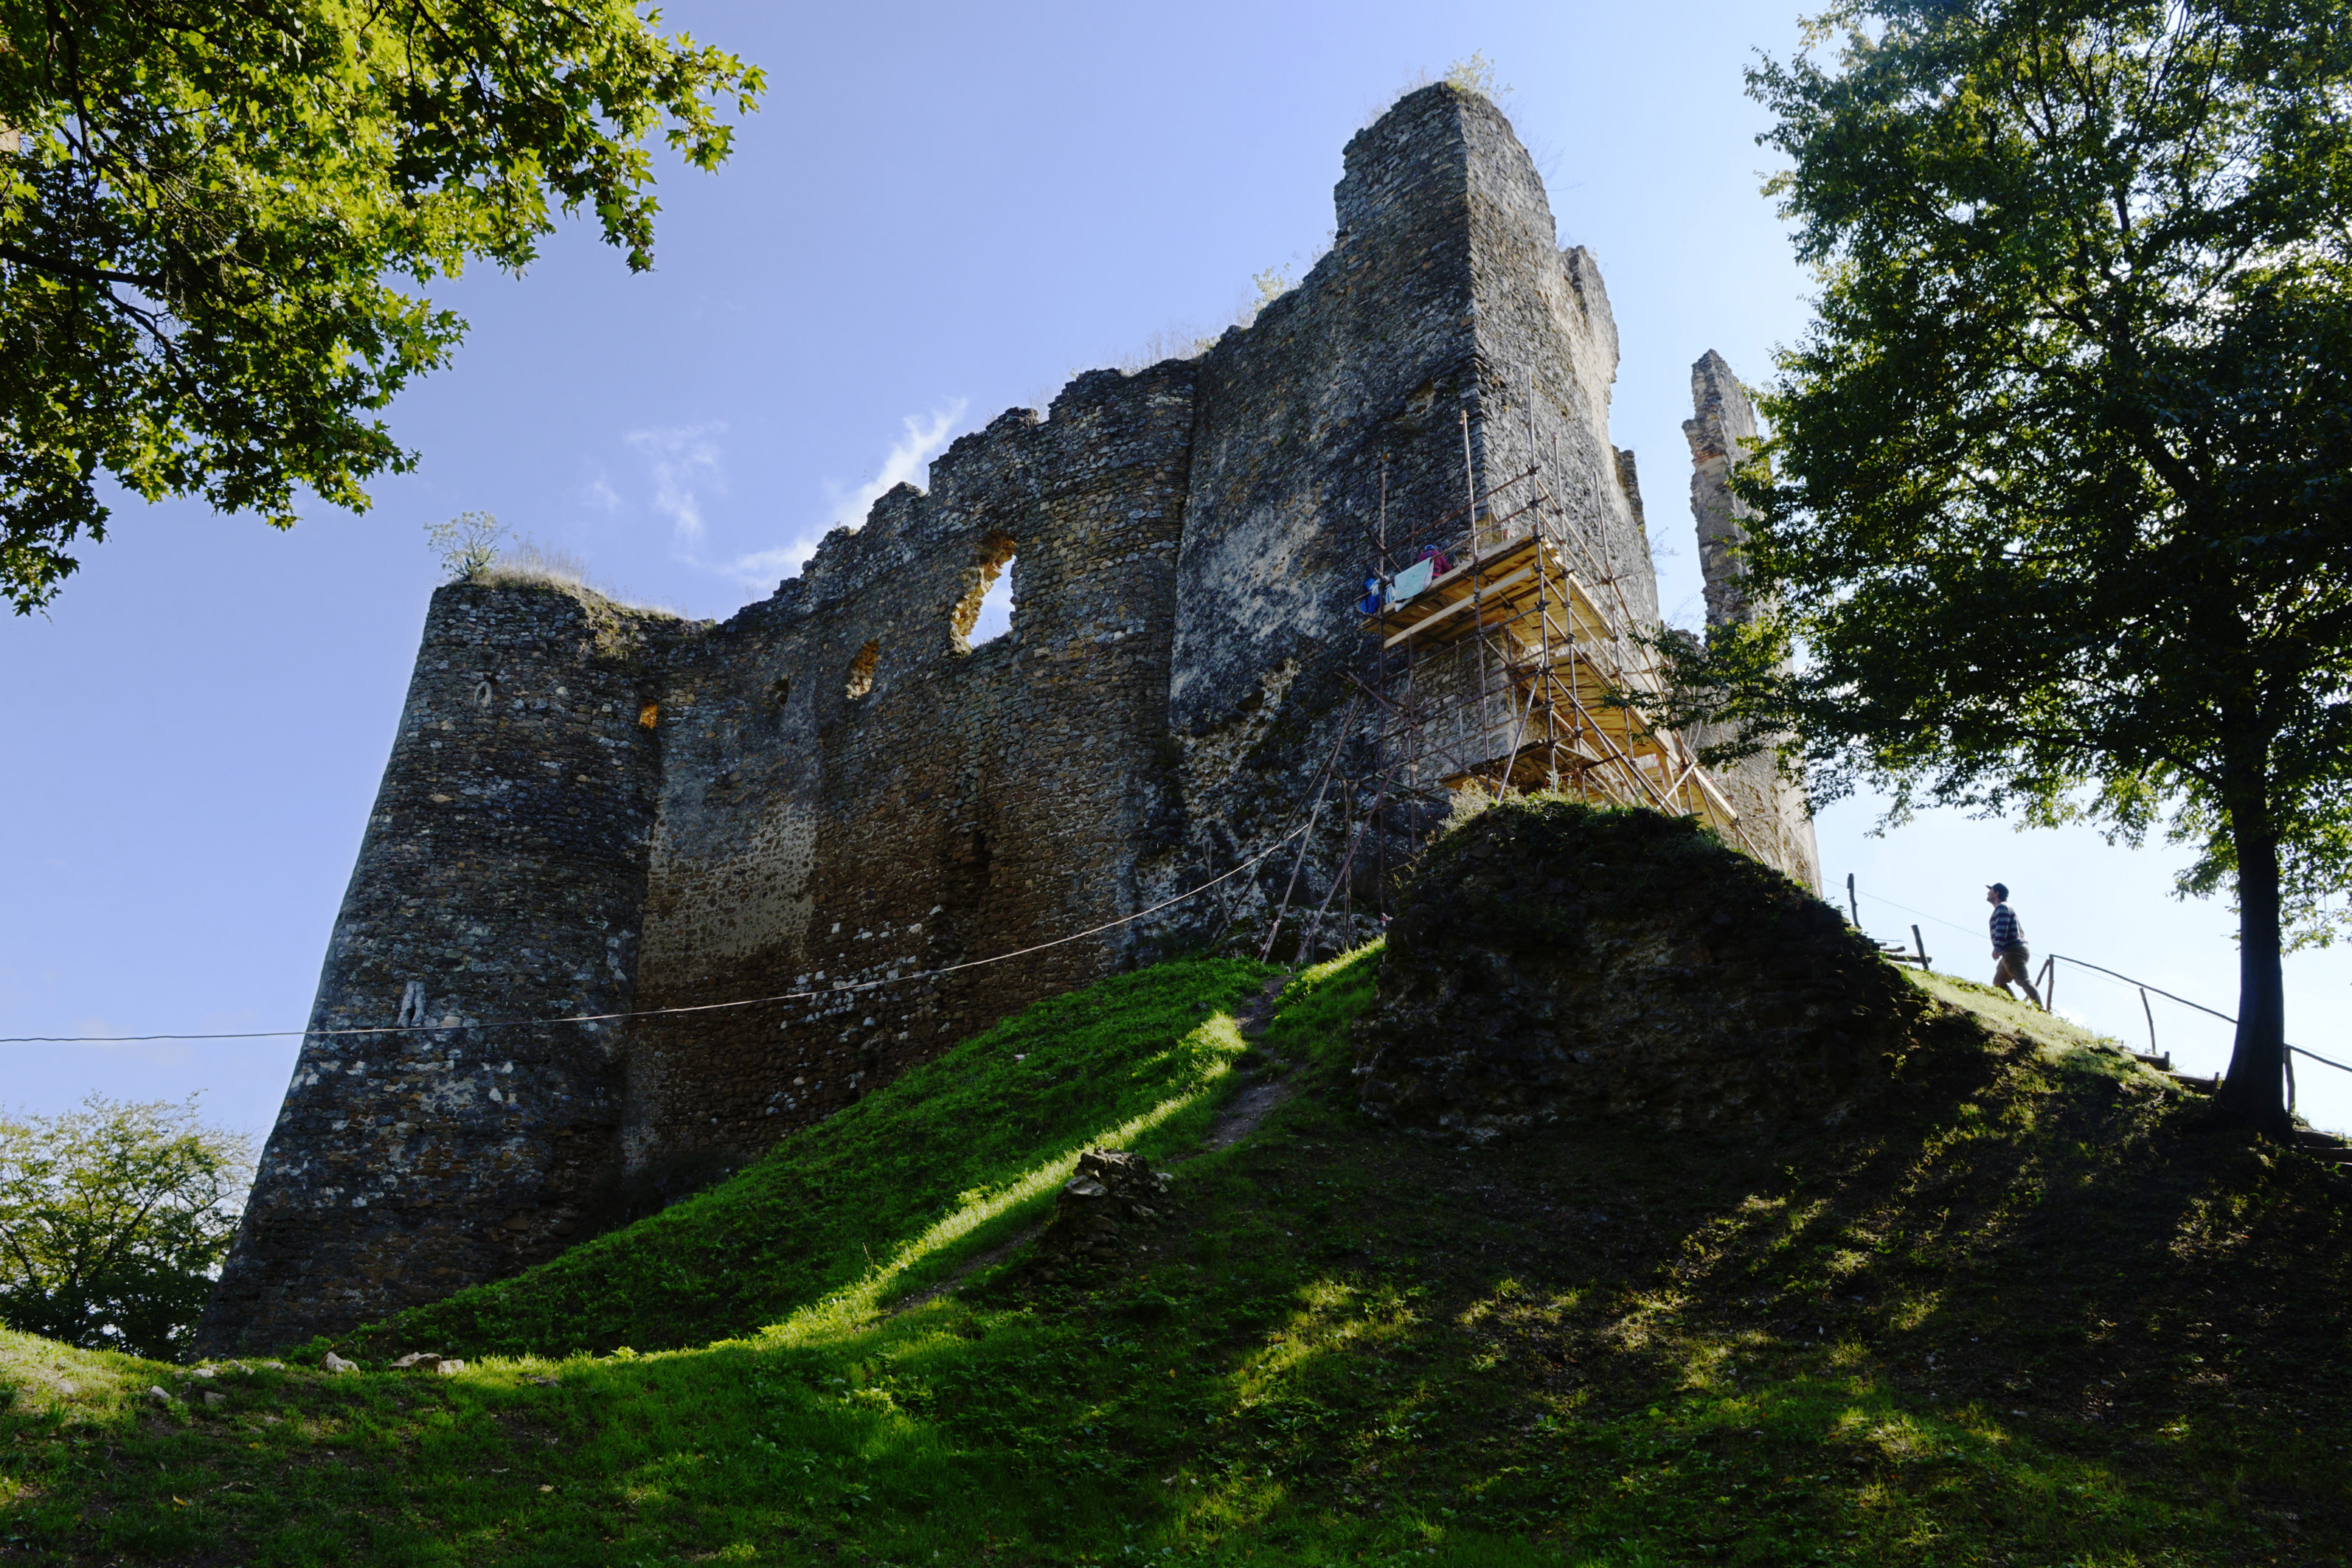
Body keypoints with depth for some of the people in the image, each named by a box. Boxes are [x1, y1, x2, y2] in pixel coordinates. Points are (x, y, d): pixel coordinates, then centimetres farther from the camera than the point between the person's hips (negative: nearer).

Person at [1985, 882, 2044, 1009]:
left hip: (2013, 951, -11)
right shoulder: (2007, 908, 27)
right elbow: (2021, 931, 28)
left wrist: (1997, 948, -25)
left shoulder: (2002, 907, -4)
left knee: (2024, 981, -18)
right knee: (1999, 982, 11)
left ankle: (2042, 1010, -25)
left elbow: (2002, 928, -19)